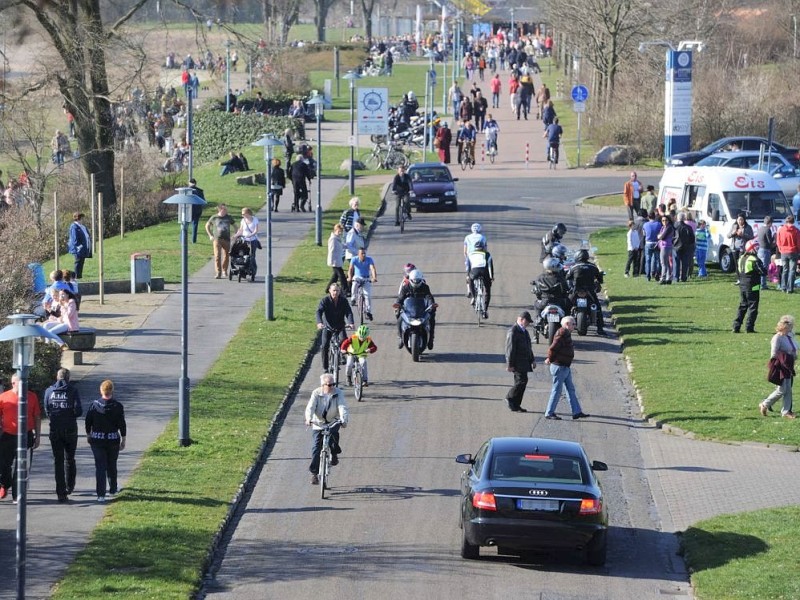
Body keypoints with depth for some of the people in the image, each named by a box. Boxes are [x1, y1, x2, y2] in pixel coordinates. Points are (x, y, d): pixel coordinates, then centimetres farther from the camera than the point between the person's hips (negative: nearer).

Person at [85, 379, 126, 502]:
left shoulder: (94, 405, -5)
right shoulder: (117, 407, -6)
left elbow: (88, 422, 2)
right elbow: (122, 424, -4)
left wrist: (88, 435, 18)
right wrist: (123, 440, 4)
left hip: (97, 440, 0)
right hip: (113, 440, 0)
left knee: (100, 467, -1)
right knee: (112, 466, 18)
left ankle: (100, 494, -8)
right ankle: (113, 489, 32)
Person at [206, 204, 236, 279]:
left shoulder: (229, 218, 4)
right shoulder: (214, 218, -1)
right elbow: (207, 226, 13)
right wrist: (210, 235, 6)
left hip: (226, 239, 3)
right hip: (217, 239, -3)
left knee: (226, 256, 9)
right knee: (217, 256, -12)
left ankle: (224, 270, 31)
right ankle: (218, 273, -12)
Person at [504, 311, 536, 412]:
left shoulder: (524, 331, 18)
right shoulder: (513, 331, -13)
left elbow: (528, 347, 27)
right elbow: (510, 348, -17)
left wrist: (532, 359, 22)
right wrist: (510, 364, -19)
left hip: (524, 362, 9)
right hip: (517, 362, -9)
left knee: (520, 382, 7)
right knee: (522, 380, -17)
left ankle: (515, 405, 10)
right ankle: (510, 398, -2)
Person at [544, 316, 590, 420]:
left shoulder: (566, 334, 13)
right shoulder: (562, 335, -19)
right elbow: (552, 349, -24)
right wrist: (550, 359, -9)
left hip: (566, 367, 10)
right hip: (559, 367, -10)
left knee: (571, 389, 11)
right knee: (557, 390, -3)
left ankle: (577, 412, 14)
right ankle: (549, 413, 4)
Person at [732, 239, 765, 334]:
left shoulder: (741, 259, 8)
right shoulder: (754, 260, -17)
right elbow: (762, 271, -19)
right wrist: (764, 268, 1)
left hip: (742, 286, 7)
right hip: (752, 287, -7)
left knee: (742, 306, 15)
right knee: (752, 307, 1)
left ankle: (736, 327, 12)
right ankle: (749, 327, -2)